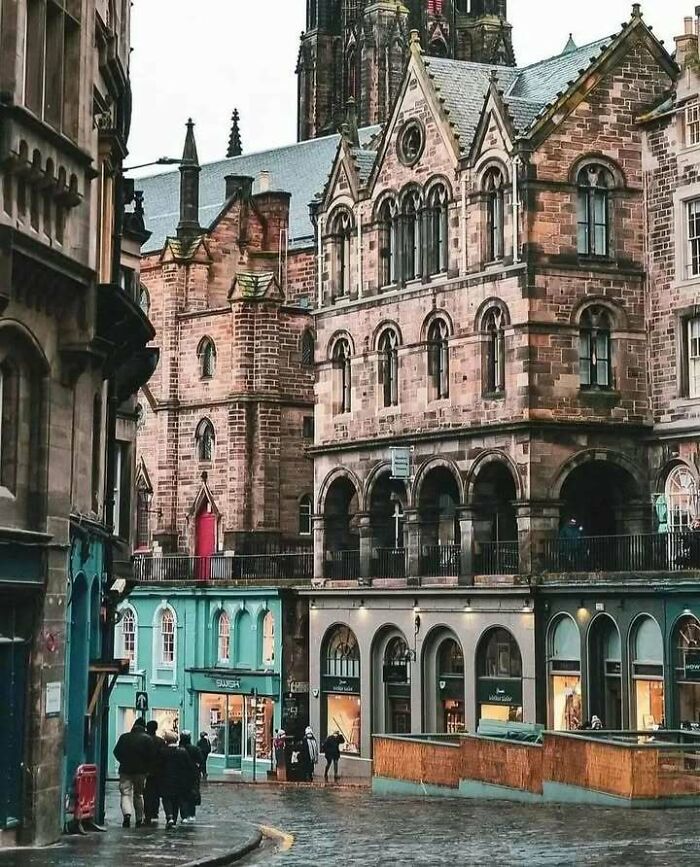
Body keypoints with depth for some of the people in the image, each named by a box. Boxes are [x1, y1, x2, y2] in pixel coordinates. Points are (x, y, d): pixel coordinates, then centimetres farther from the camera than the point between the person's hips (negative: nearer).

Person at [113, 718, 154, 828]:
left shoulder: (124, 737, 1)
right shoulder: (147, 738, -4)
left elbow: (116, 752, 5)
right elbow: (151, 756, -7)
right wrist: (146, 767, 8)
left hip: (125, 770, 0)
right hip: (141, 771, 0)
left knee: (125, 793, 1)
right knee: (139, 795, 13)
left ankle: (127, 814, -25)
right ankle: (139, 820, 15)